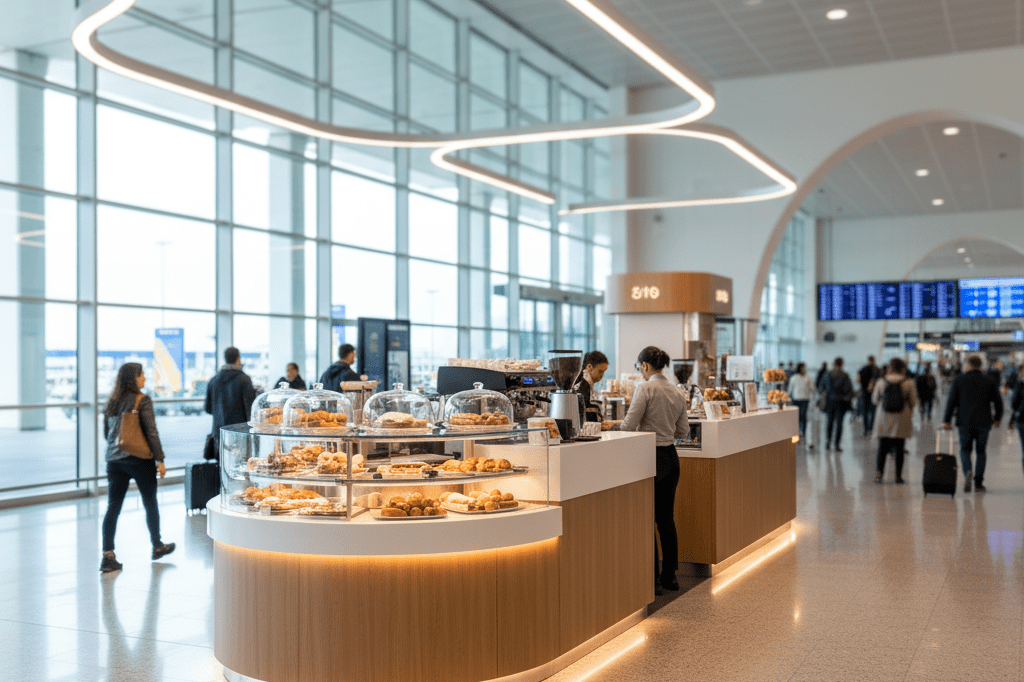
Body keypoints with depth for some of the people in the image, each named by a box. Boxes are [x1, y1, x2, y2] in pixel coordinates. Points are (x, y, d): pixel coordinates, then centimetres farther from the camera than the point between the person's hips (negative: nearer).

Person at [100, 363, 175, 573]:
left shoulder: (111, 402, 8)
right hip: (140, 460, -5)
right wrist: (160, 460, -8)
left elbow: (106, 433, 15)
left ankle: (108, 556, -2)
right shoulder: (143, 401, -10)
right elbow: (151, 432, -13)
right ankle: (157, 546, 27)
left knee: (113, 507, 3)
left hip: (114, 460, 5)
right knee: (150, 503, 12)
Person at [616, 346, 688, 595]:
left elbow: (629, 425, -15)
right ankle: (669, 575, 22)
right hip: (671, 457, 7)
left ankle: (652, 580, 3)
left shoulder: (645, 388, -13)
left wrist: (618, 425, 6)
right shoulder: (677, 393, 8)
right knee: (666, 518, 15)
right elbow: (683, 431, 14)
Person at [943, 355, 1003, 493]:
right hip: (984, 423, 1)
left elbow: (951, 401, -3)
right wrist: (997, 419, 23)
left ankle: (967, 472, -18)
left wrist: (947, 420, 1)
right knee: (981, 451, 11)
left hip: (965, 422, -1)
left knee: (965, 449, 10)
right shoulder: (989, 382, 4)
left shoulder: (958, 380, 0)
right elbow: (998, 402, 8)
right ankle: (978, 483, 9)